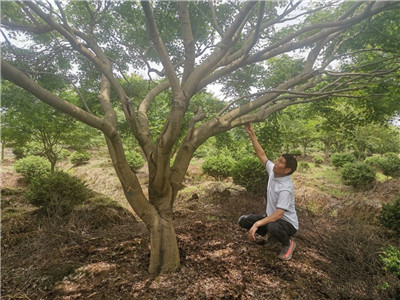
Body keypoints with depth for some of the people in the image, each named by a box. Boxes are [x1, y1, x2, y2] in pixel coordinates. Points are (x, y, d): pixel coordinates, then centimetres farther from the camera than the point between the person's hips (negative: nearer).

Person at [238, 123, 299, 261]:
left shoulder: (286, 188, -30)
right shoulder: (273, 172, -8)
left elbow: (279, 214, -35)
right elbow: (261, 155, -4)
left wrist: (256, 225, -43)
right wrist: (251, 134, -11)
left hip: (287, 222, -7)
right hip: (272, 217, 7)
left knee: (272, 226, -42)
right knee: (243, 220, -6)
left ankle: (288, 243, -5)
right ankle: (272, 235, 12)